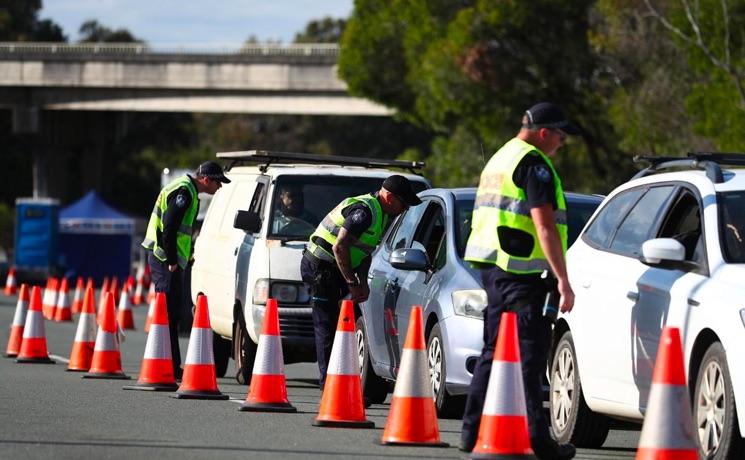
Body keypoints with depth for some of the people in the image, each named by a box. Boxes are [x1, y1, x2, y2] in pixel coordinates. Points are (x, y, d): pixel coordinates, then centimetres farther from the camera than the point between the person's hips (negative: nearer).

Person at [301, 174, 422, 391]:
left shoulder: (379, 214, 10)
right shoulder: (364, 211, -22)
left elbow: (364, 251, 17)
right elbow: (339, 246, -26)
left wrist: (362, 281, 3)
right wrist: (352, 283, -22)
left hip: (333, 268, 10)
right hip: (321, 266, -10)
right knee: (327, 326, -8)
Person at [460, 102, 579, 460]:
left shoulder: (500, 159, 20)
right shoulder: (534, 164, -11)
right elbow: (544, 226, -18)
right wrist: (563, 280, -19)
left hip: (492, 266, 10)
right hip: (519, 271, -10)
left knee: (494, 349, 14)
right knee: (530, 353, -10)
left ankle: (473, 430, 14)